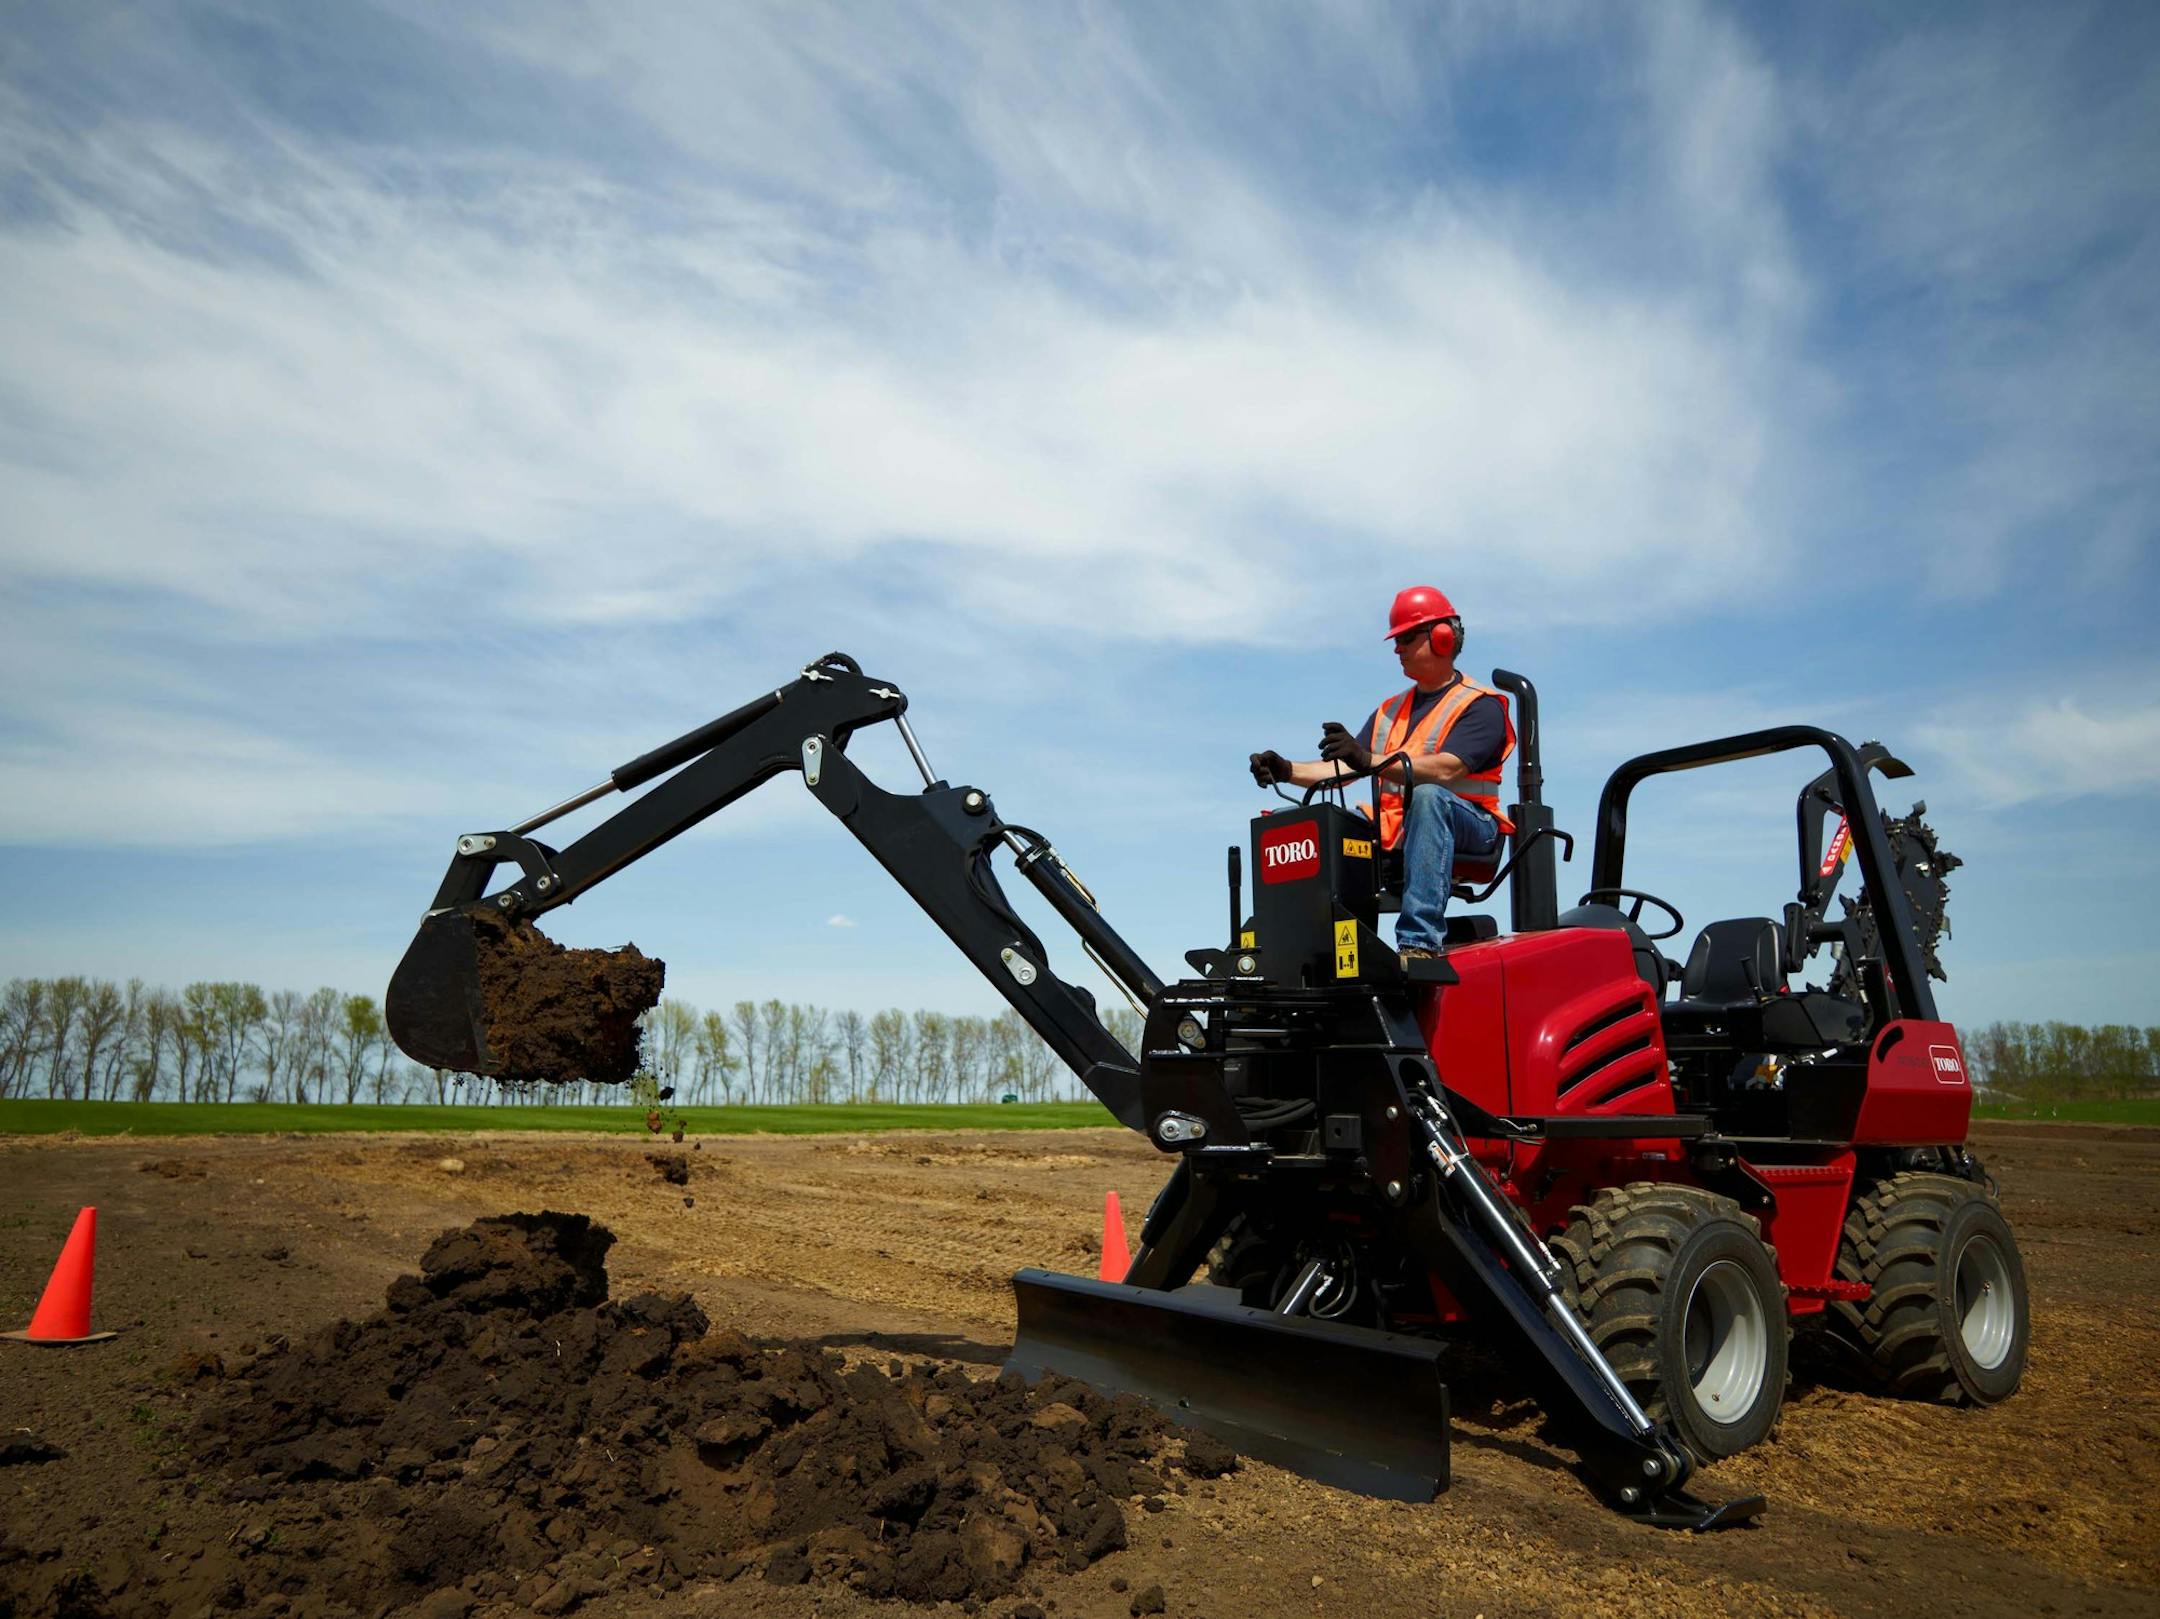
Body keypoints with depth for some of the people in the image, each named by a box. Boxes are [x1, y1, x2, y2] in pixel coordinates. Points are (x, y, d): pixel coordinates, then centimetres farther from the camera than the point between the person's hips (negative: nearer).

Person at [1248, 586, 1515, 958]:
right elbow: (1342, 769, 11)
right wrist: (1287, 770, -8)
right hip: (1395, 829, 6)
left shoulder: (1481, 706, 2)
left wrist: (1369, 760, -32)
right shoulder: (1390, 711, 24)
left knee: (1427, 795, -38)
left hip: (1468, 825, -6)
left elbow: (1445, 770, -19)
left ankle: (1419, 942, -45)